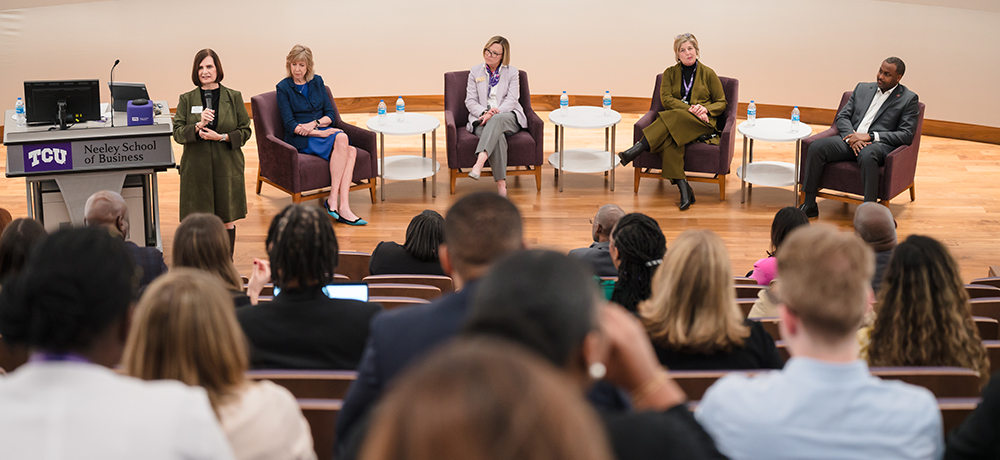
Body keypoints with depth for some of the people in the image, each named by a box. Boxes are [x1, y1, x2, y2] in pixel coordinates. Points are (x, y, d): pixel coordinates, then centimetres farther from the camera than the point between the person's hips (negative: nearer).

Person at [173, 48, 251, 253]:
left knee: (228, 220, 8)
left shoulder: (234, 97, 3)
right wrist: (198, 126, -20)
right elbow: (177, 133, -2)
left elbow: (245, 131, 3)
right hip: (197, 168, 0)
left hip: (227, 167, 0)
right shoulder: (187, 100, 3)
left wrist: (222, 137, -13)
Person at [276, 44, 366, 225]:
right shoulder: (283, 88, 0)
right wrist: (320, 133, -18)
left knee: (351, 151, -28)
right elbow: (290, 125, -7)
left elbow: (330, 114, 11)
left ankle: (343, 206, -39)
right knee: (341, 138, -33)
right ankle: (334, 200, -34)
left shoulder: (317, 82, 14)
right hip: (300, 140, -5)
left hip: (322, 130, 5)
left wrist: (314, 124, -11)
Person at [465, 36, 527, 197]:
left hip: (508, 118, 0)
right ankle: (501, 183, -43)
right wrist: (484, 112, -14)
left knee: (496, 121, -39)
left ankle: (480, 160, -58)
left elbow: (512, 99, -1)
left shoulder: (512, 72, 11)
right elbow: (470, 101, 8)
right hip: (482, 119, 0)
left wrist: (494, 113, -18)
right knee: (498, 137, -35)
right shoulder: (475, 72, 15)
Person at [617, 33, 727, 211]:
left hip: (702, 124, -2)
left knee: (675, 116, -35)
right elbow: (666, 98, 1)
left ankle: (637, 149, -41)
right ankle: (683, 189, -41)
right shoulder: (670, 73, 15)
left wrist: (706, 108, -10)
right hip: (675, 123, 2)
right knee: (670, 138, -35)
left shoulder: (708, 73, 10)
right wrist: (690, 108, -14)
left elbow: (721, 103, 12)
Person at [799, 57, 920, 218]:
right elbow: (842, 117, 15)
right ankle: (809, 205, -18)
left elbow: (906, 135, -4)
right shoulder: (862, 89, 20)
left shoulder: (908, 99, 6)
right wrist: (851, 136, -9)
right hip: (850, 139, 5)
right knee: (816, 147, -23)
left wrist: (870, 136, -14)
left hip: (879, 144, -4)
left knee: (867, 155, -41)